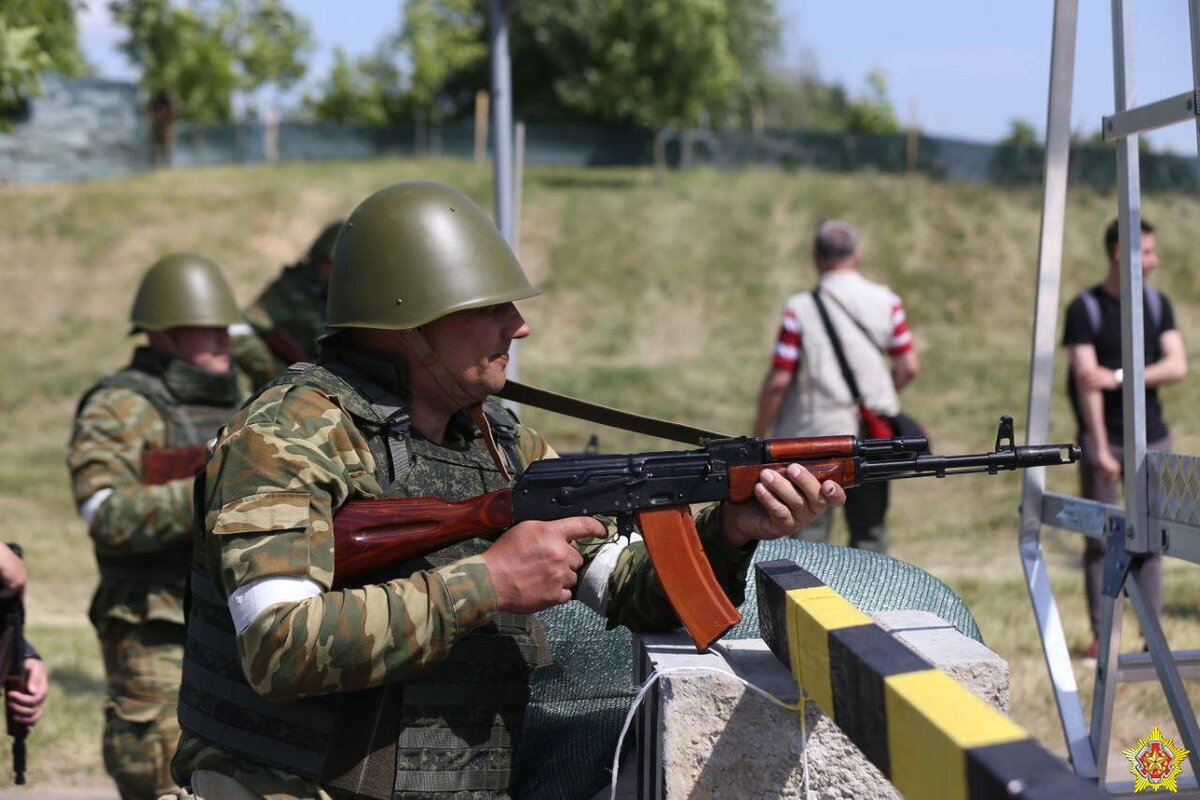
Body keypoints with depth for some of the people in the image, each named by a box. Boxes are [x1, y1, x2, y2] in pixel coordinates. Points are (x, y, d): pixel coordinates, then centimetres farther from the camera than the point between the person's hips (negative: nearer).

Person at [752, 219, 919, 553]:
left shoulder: (800, 309, -10)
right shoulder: (886, 302, 2)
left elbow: (778, 381, -11)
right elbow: (909, 367, 4)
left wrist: (758, 433, 0)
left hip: (814, 437, -3)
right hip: (872, 438, 3)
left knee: (808, 537, 2)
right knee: (870, 534, 14)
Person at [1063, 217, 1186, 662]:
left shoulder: (1157, 304, 8)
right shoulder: (1086, 309, -6)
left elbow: (1177, 367, -2)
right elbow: (1087, 382, -12)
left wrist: (1118, 377, -15)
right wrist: (1101, 450, -16)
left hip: (1151, 438, 4)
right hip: (1103, 439, -3)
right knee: (1099, 540, -1)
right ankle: (1100, 637, 6)